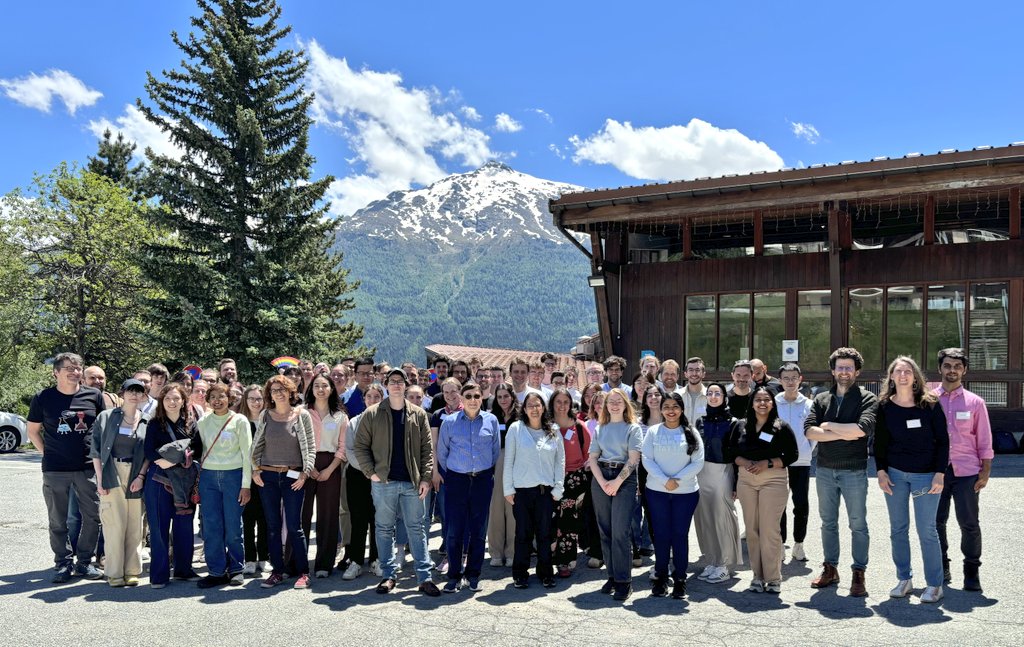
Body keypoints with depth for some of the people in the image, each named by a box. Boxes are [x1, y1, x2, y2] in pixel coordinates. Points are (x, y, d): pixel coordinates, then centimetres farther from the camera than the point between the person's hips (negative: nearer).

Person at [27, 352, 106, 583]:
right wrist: (48, 453, 1)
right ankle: (63, 563, 19)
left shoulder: (94, 396, 2)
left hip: (88, 467, 1)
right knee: (58, 520, 6)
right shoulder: (42, 398, 0)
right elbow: (33, 431, 10)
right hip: (55, 469, -1)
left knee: (93, 516, 3)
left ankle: (85, 562, 18)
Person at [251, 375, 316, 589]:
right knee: (272, 526, 7)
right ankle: (277, 571, 16)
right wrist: (255, 469, 2)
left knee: (294, 526, -3)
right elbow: (257, 445, 12)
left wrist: (305, 473, -8)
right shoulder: (265, 416, 6)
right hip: (268, 476, 3)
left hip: (293, 477, -3)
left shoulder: (302, 415, -1)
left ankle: (303, 572, 6)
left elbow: (311, 447, 0)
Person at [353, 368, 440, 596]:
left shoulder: (418, 414, 5)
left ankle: (424, 577, 8)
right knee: (384, 529, 7)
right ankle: (388, 575, 18)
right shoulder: (372, 414, 2)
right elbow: (360, 446, 3)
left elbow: (427, 449, 5)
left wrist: (426, 477, -3)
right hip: (384, 481, 0)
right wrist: (371, 472, -7)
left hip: (412, 482, 1)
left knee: (417, 528, 4)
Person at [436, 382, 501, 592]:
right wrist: (448, 476, 10)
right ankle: (454, 576, 10)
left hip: (482, 480, 1)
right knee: (454, 529, -1)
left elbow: (496, 450, 11)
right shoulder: (450, 422, -2)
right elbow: (442, 452, 7)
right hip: (456, 480, -1)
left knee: (479, 529, 6)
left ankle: (473, 574, 18)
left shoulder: (491, 421, 1)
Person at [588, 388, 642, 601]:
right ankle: (612, 575, 16)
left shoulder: (633, 428, 3)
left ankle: (624, 581, -6)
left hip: (625, 479, -4)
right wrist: (602, 482, -6)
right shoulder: (600, 429, 14)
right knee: (605, 531, 6)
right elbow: (593, 458, 9)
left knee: (619, 532, -11)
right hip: (601, 479, 4)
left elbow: (633, 459, -6)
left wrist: (617, 482, -13)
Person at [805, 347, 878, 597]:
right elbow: (809, 430, -6)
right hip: (825, 470, 4)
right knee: (828, 522, 13)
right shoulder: (821, 399, 8)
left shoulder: (867, 399, -4)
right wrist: (842, 434, -15)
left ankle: (859, 575, 12)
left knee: (858, 525, 3)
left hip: (854, 471, -4)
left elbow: (862, 429, -21)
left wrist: (828, 425, -11)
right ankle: (830, 569, 24)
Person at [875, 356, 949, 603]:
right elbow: (879, 441, 7)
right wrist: (881, 471, -1)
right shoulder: (884, 406, 1)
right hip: (894, 473, 3)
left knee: (926, 530, -1)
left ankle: (934, 585, 10)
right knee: (898, 529, 8)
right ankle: (904, 579, 20)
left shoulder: (930, 404, -4)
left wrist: (940, 473, -8)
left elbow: (943, 440, -2)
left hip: (926, 474, -3)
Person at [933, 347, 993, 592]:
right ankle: (941, 567, 20)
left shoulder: (974, 402, 5)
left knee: (969, 523, 0)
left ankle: (971, 571, 14)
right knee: (936, 521, 5)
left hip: (966, 471, -1)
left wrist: (985, 472, 0)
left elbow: (984, 440, 6)